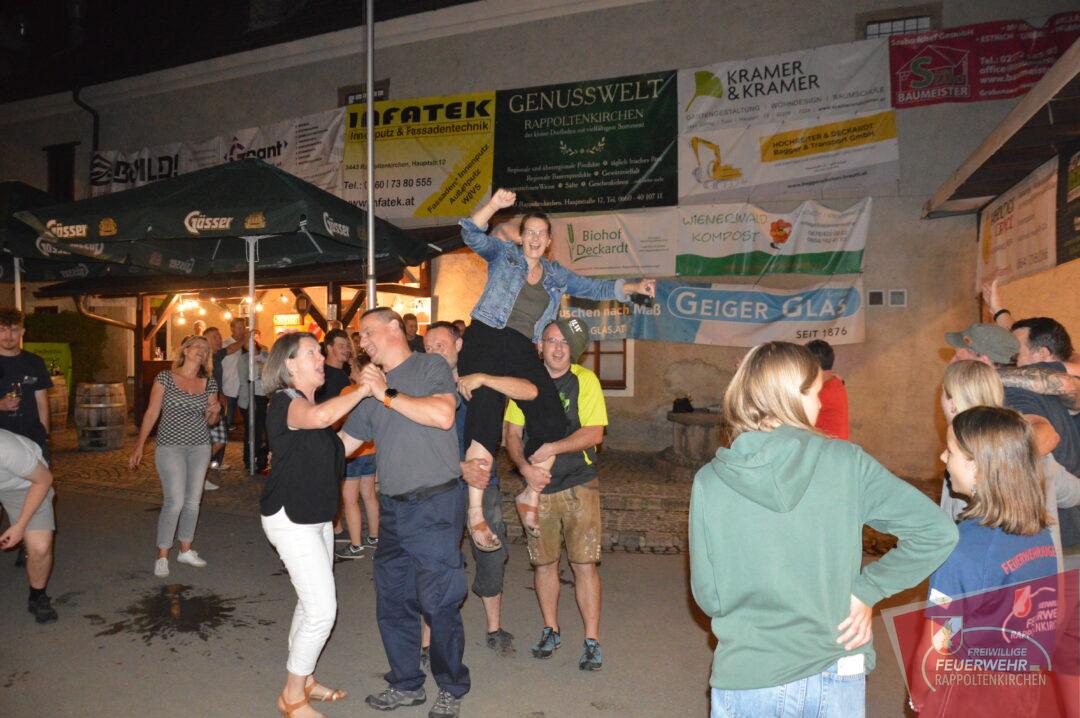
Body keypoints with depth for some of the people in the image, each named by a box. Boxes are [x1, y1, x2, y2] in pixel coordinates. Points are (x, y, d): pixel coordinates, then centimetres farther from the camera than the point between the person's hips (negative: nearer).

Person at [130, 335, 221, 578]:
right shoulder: (165, 378, -3)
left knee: (193, 501, 9)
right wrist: (139, 446, -5)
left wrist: (215, 411, -10)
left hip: (200, 447, 4)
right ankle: (162, 555, 7)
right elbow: (151, 413, -2)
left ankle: (186, 550, 25)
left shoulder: (209, 383, 6)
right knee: (175, 502, -9)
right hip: (170, 447, -4)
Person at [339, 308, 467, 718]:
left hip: (435, 504, -7)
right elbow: (340, 444, 17)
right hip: (393, 508, 7)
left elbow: (443, 415, -22)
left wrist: (387, 395, -17)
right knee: (392, 602, 14)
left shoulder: (431, 367, -4)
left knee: (438, 603, 2)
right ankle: (406, 684, 32)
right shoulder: (372, 387, 14)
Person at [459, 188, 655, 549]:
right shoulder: (503, 254, 11)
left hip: (523, 351, 4)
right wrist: (494, 204, -19)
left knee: (552, 421, -10)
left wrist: (632, 287, 9)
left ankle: (530, 497, 10)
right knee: (486, 419, -19)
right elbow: (472, 235, -3)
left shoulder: (556, 275, 22)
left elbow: (595, 287, 22)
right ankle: (475, 512, -13)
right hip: (486, 341, -4)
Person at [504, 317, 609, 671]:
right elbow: (512, 434, 5)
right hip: (538, 487, 3)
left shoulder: (585, 380, -4)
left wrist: (552, 448, -17)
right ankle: (551, 630, 30)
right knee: (543, 561, 11)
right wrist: (525, 467, -11)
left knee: (584, 562, -3)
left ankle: (592, 640, 10)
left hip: (579, 485, -2)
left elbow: (594, 433, -11)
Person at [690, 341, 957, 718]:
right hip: (836, 677, 1)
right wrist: (867, 589, -3)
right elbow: (937, 531, -9)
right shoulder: (846, 462, -11)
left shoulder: (709, 482, -11)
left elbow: (708, 595, -5)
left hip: (746, 682, 0)